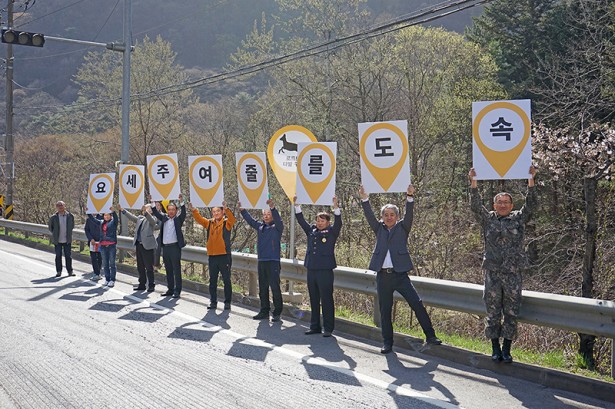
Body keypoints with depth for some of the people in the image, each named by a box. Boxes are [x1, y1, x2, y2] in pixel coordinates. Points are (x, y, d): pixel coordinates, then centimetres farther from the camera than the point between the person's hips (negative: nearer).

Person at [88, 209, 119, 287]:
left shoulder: (113, 222, 0)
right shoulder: (101, 223, 14)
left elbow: (116, 217, -19)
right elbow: (93, 219, 15)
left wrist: (113, 211, -37)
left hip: (112, 245, -5)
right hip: (103, 246, 5)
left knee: (112, 263, -1)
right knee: (105, 264, 9)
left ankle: (112, 280, 5)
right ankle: (107, 279, 17)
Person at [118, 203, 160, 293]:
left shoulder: (152, 219, -5)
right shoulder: (140, 218, 14)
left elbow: (152, 220, -25)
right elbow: (131, 217, 16)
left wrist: (146, 212, -42)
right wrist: (122, 210, 8)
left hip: (147, 245, -7)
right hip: (139, 245, 7)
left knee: (149, 267, -2)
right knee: (140, 267, 13)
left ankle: (151, 285, 6)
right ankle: (142, 285, 22)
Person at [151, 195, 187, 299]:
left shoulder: (178, 218, 1)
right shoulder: (164, 218, 13)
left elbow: (183, 212, -13)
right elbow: (156, 213, 13)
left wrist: (181, 202, -26)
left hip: (175, 246, -5)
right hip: (165, 247, 5)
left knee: (176, 269, -4)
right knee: (168, 270, 11)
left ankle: (177, 291, -1)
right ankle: (170, 289, 19)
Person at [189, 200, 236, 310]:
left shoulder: (226, 223, -2)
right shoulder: (209, 223, 12)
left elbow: (232, 219, -21)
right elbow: (199, 219, 2)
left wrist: (226, 208, -36)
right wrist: (193, 210, -13)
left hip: (224, 255, -5)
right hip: (212, 256, 5)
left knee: (226, 280, 1)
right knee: (212, 280, 9)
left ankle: (227, 302, 8)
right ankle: (213, 301, 17)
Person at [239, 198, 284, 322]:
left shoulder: (277, 227, -3)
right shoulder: (260, 226, 14)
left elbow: (278, 219, -22)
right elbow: (250, 220, 20)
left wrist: (273, 208, -36)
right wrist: (241, 210, 11)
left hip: (273, 262, -7)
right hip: (261, 261, 7)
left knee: (275, 288, -7)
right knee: (262, 288, 12)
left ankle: (277, 313, -2)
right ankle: (264, 311, 21)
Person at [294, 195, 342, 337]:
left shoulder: (331, 232, 0)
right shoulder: (311, 230, 13)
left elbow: (338, 223, -15)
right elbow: (301, 220, 12)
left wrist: (336, 207, -28)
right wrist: (296, 206, 1)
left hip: (325, 271, -5)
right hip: (311, 270, 5)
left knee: (327, 300, -3)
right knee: (313, 300, 11)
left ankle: (328, 328, 2)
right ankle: (315, 326, 20)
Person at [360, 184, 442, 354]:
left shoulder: (402, 227, 8)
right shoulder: (379, 229, 13)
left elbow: (409, 214, -6)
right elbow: (369, 216, 0)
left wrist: (410, 197, -22)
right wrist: (364, 198, -13)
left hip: (400, 275, -2)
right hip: (382, 275, 2)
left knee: (417, 304, -9)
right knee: (385, 310, 6)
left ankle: (430, 335, -1)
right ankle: (387, 343, 15)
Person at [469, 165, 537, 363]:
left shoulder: (519, 218, 9)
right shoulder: (488, 219, 9)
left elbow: (531, 204, -1)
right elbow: (475, 205, -3)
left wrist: (531, 180, -11)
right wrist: (474, 183, -14)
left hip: (513, 273, 0)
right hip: (492, 273, 0)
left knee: (511, 313, 2)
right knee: (493, 312, 3)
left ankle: (507, 349, 10)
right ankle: (495, 348, 13)